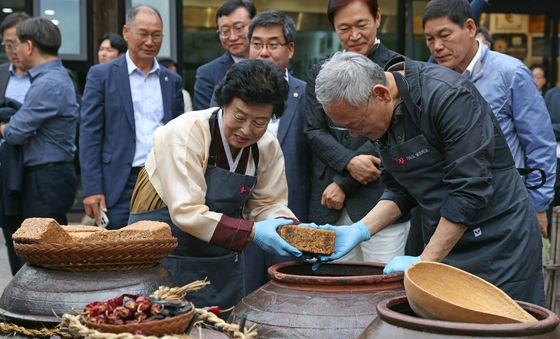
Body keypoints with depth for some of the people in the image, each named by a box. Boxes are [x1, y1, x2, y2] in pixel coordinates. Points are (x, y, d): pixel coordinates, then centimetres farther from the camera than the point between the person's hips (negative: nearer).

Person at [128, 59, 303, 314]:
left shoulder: (268, 147, -3)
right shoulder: (184, 134, -20)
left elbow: (268, 204, 2)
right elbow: (187, 212, -25)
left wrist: (291, 229, -19)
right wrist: (251, 233, -31)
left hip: (228, 259, 5)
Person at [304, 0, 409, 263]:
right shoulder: (320, 73, 13)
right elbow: (313, 131, 7)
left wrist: (343, 183, -8)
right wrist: (348, 162, -12)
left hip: (380, 198, -4)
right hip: (329, 204, 4)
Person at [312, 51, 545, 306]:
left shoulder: (448, 95, -23)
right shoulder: (382, 113, 0)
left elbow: (470, 190, -25)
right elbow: (400, 189, 7)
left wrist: (425, 260, -22)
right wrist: (360, 230, -9)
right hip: (442, 243, 7)